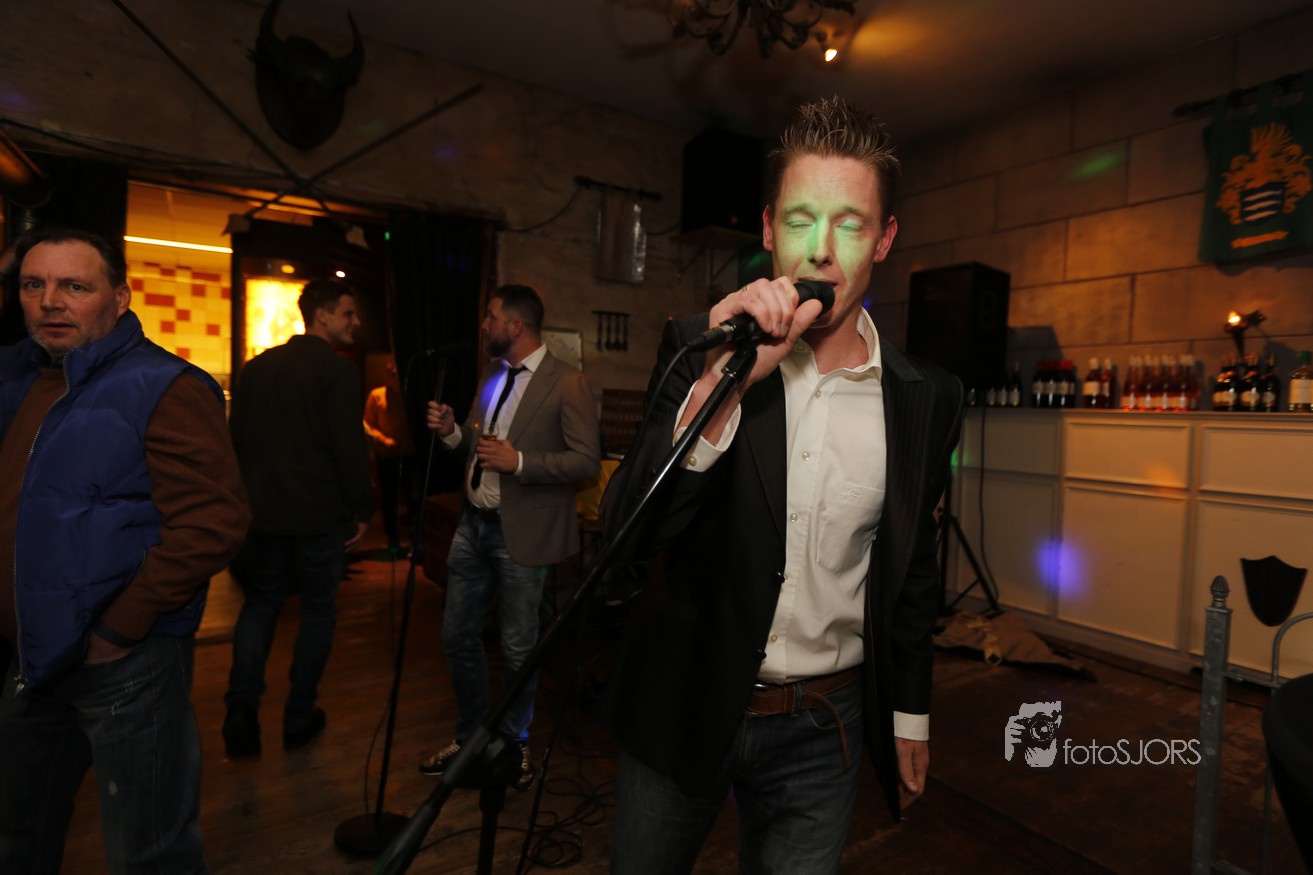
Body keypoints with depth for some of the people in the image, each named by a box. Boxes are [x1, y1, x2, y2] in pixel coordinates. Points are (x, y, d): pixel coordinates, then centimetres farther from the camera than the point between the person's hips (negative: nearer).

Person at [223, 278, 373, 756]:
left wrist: (246, 499, 20)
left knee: (260, 604, 18)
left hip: (264, 512, 5)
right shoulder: (338, 370, -12)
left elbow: (237, 438, 12)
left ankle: (242, 706, 6)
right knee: (318, 611, 10)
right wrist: (362, 509, -6)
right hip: (321, 515, -5)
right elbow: (350, 446, -16)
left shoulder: (256, 367, 7)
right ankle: (299, 718, 19)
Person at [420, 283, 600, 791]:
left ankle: (513, 744, 32)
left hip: (520, 533, -7)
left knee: (517, 648, 7)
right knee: (458, 637, 15)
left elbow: (587, 461, -17)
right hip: (473, 524, 7)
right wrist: (452, 431, -2)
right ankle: (469, 737, 37)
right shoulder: (493, 376, 12)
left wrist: (518, 461, -23)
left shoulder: (566, 384, -12)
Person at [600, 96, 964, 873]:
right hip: (684, 705, 0)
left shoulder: (926, 399, -5)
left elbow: (911, 570, 6)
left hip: (822, 727, 1)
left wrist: (910, 716, 13)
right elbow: (628, 531, -19)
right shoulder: (700, 349, -11)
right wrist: (719, 385, -31)